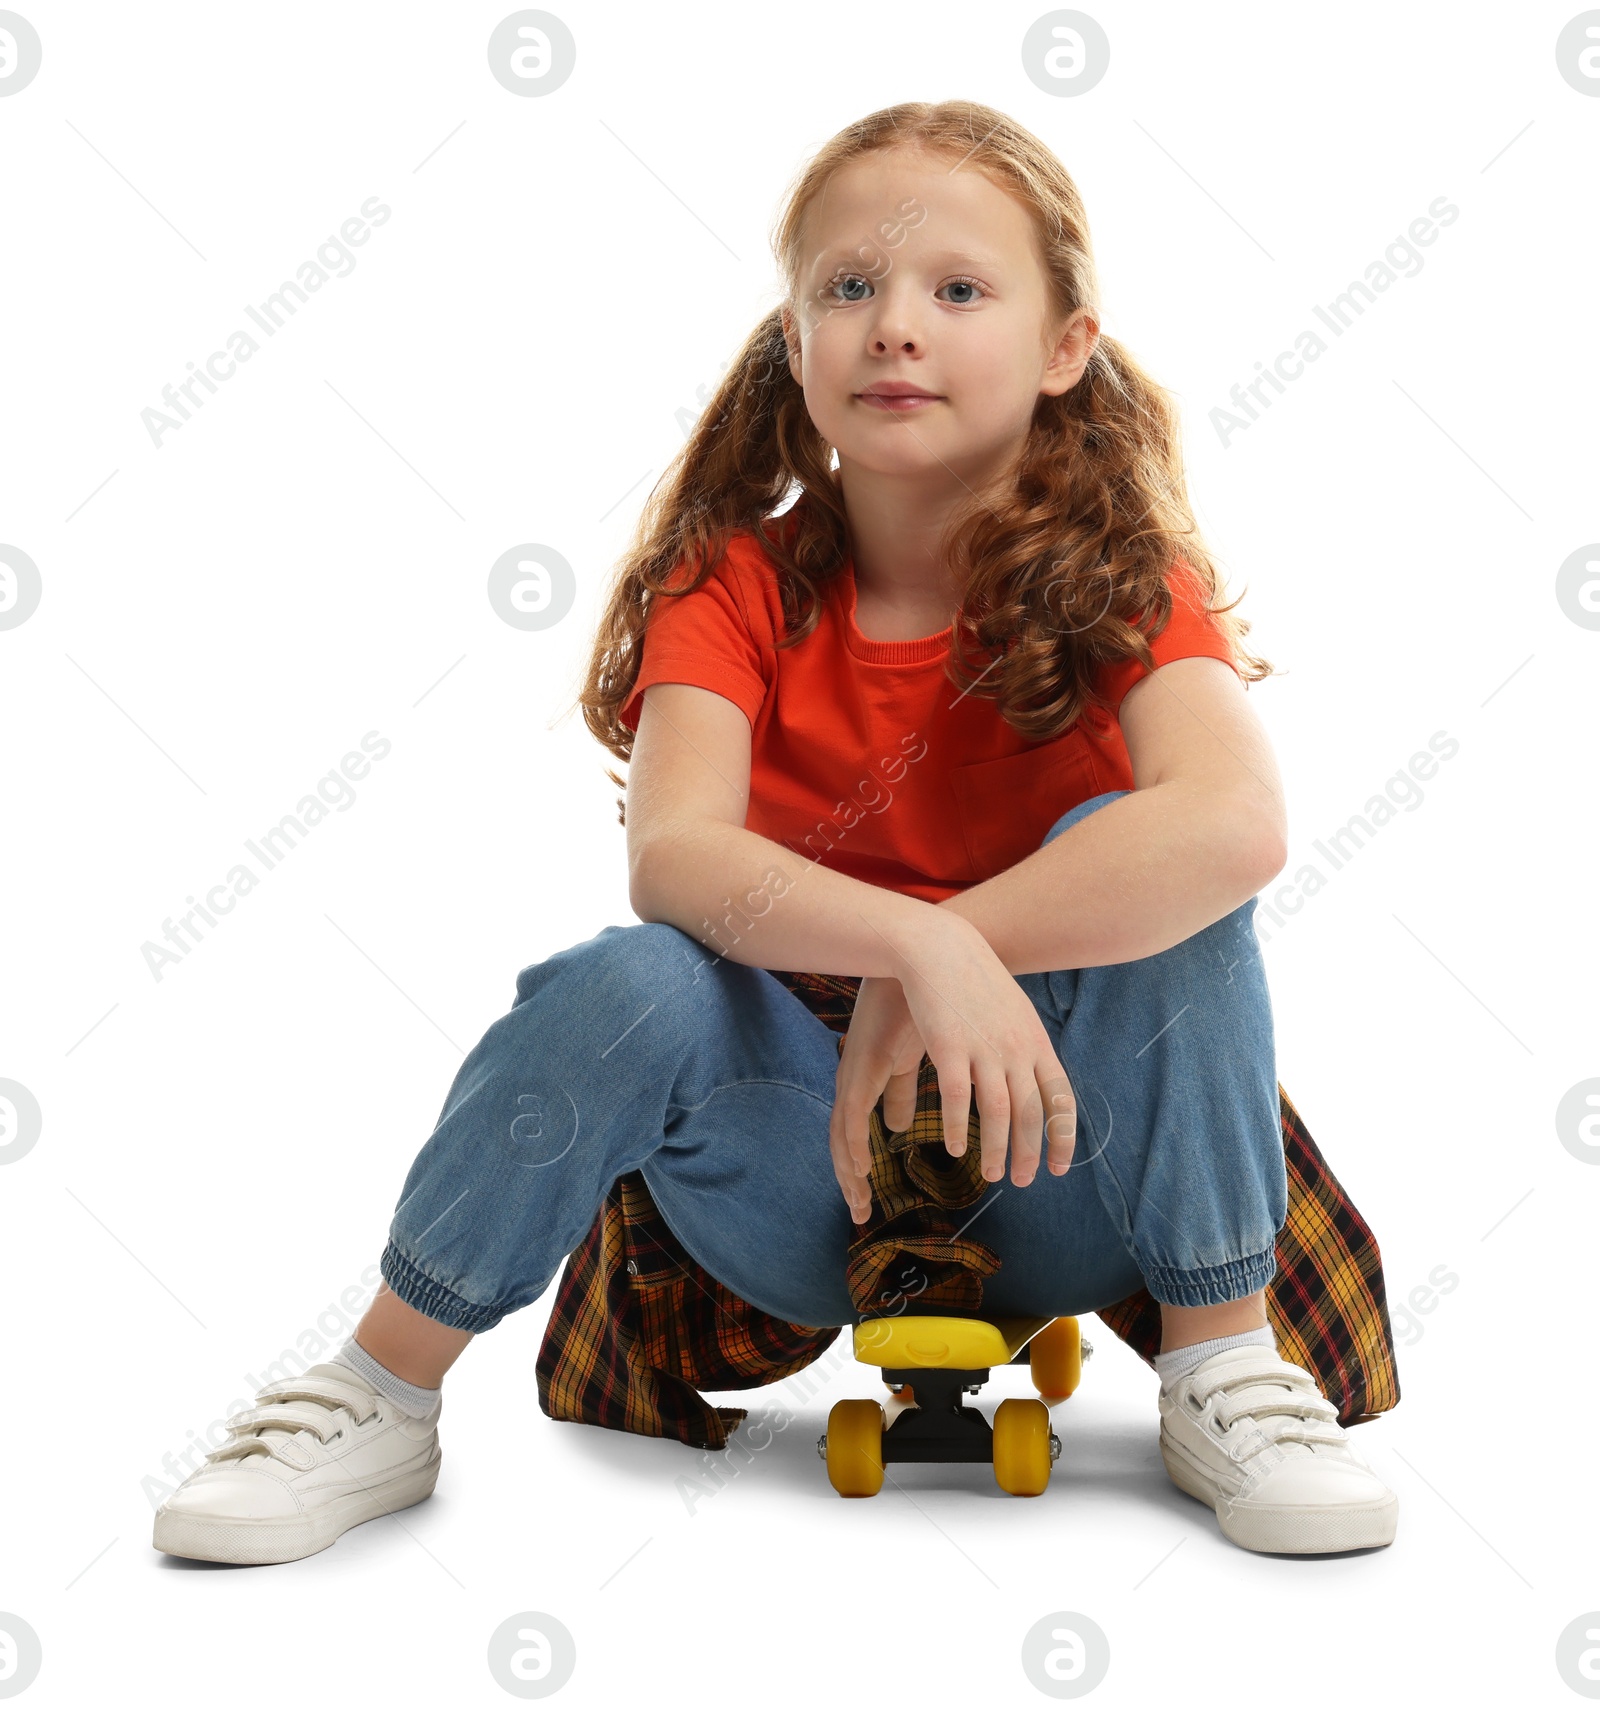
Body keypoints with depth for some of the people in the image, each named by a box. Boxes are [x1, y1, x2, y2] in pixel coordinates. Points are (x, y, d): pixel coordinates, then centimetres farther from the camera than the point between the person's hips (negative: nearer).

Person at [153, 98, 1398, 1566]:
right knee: (634, 983, -28)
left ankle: (1226, 1373, -12)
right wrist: (922, 946, -40)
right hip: (809, 1204, 1)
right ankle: (379, 1405, -10)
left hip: (1058, 1179, 0)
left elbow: (1237, 824, -31)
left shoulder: (1116, 575, -10)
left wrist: (941, 967, -33)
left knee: (1141, 854, -26)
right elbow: (672, 852, -24)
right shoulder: (740, 583, -6)